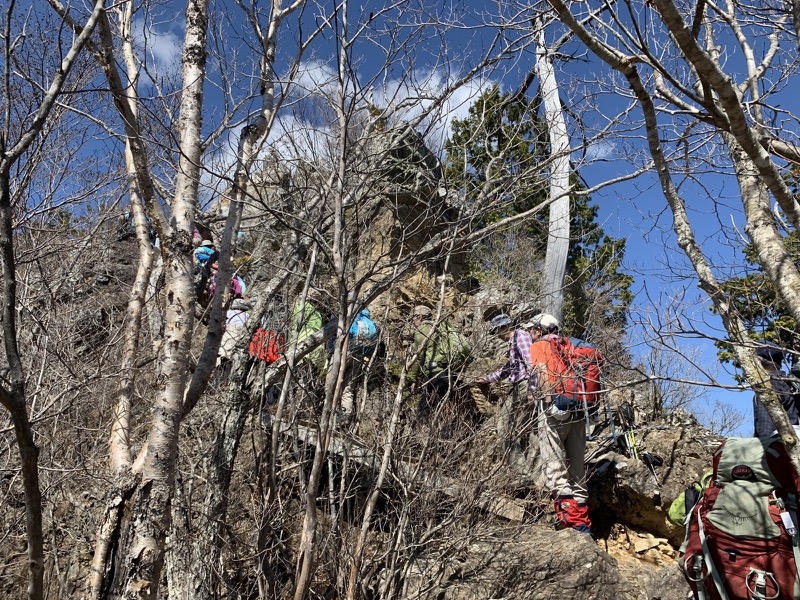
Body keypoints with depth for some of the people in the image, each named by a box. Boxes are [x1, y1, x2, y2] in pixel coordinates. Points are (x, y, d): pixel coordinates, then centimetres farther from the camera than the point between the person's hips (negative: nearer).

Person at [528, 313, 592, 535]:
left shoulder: (539, 346, 8)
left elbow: (543, 372, -11)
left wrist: (549, 402, -19)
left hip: (555, 410, -6)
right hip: (578, 412, 6)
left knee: (555, 469, -9)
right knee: (577, 469, 12)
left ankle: (571, 520, -22)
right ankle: (583, 523, 13)